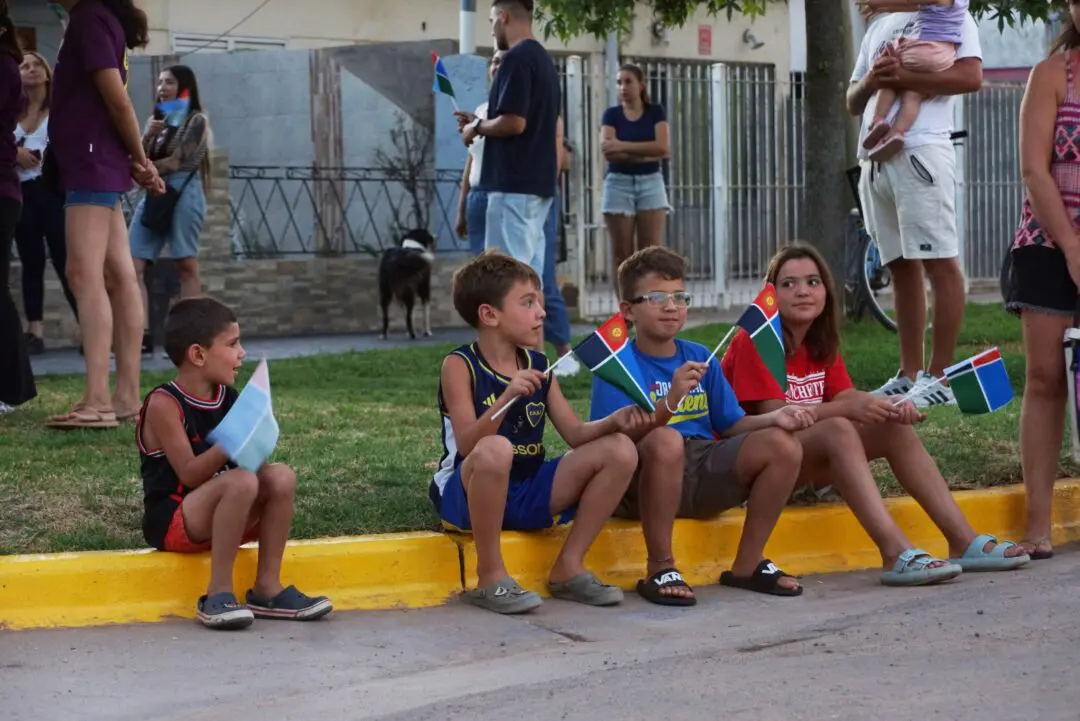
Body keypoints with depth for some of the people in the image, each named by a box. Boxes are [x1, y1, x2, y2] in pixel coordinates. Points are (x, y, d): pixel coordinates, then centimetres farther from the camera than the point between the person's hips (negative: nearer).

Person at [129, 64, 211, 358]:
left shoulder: (196, 120, 4)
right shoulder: (159, 119, 21)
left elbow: (177, 162, -5)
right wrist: (148, 135, -3)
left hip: (182, 192, -6)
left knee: (186, 267, -7)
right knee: (134, 264, -8)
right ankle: (142, 334, -13)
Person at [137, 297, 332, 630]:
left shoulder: (227, 397, 8)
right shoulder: (164, 404, -14)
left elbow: (243, 456, 11)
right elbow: (190, 474, -20)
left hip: (217, 516, 7)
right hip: (171, 521, -7)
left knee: (281, 476, -12)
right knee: (241, 481, -31)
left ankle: (267, 587, -8)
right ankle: (218, 594, -26)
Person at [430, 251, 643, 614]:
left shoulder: (538, 366, 9)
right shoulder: (460, 366, -10)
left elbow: (575, 433, 6)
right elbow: (467, 445, -22)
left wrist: (614, 421, -13)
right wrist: (508, 397, -36)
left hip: (528, 495, 6)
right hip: (467, 497, -6)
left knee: (620, 450, -7)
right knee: (496, 450, -40)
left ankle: (569, 568, 1)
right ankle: (490, 579, -22)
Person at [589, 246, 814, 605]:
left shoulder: (700, 357, 14)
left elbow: (732, 426, 14)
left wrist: (773, 418, -5)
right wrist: (669, 402, -32)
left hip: (701, 475, 6)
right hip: (643, 486, -6)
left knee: (782, 445, -13)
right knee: (666, 440, -38)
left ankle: (748, 564, 2)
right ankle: (661, 568, -22)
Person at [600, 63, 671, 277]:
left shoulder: (655, 111, 7)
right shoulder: (611, 114, 4)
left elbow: (662, 146, -8)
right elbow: (609, 151, -10)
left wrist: (623, 145, -14)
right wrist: (648, 154, -12)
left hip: (650, 182, 0)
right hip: (619, 184, 0)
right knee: (621, 252, -2)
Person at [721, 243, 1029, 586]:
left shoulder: (821, 343, 12)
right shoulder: (754, 341, -14)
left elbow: (845, 395, -1)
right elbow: (774, 413, -23)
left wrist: (888, 406, -23)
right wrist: (848, 409, -31)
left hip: (807, 462, 9)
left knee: (895, 427, -5)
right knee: (837, 430, -33)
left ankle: (964, 542, -11)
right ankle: (896, 554, -46)